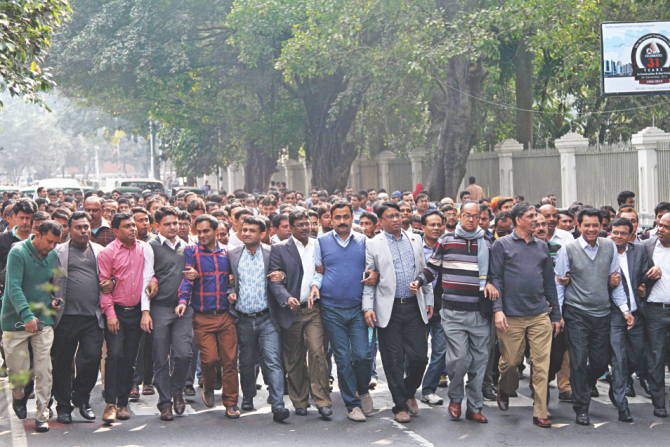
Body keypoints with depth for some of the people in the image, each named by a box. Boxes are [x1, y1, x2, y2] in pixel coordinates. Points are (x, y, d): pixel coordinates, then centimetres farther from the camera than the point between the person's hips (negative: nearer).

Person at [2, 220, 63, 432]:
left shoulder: (53, 256, 7)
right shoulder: (18, 252, -12)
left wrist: (52, 301, 2)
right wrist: (26, 315, -30)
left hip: (43, 320, 4)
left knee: (43, 370, -4)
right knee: (17, 371, 3)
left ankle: (42, 416, 3)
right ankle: (19, 397, 35)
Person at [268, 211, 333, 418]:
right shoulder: (279, 249, 4)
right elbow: (275, 279, -4)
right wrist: (286, 298, -20)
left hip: (315, 309, 1)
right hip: (292, 311, 0)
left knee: (317, 352, -12)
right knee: (294, 359, 5)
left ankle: (322, 401, -7)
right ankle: (300, 402, 17)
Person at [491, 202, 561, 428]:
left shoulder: (542, 247, 15)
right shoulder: (502, 245, 4)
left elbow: (549, 281, 17)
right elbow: (496, 278, 0)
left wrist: (556, 314, 14)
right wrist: (498, 309, -11)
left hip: (540, 316, 3)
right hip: (512, 316, -3)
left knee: (541, 365, -2)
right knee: (511, 361, 3)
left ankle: (540, 413, 4)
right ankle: (504, 388, 35)